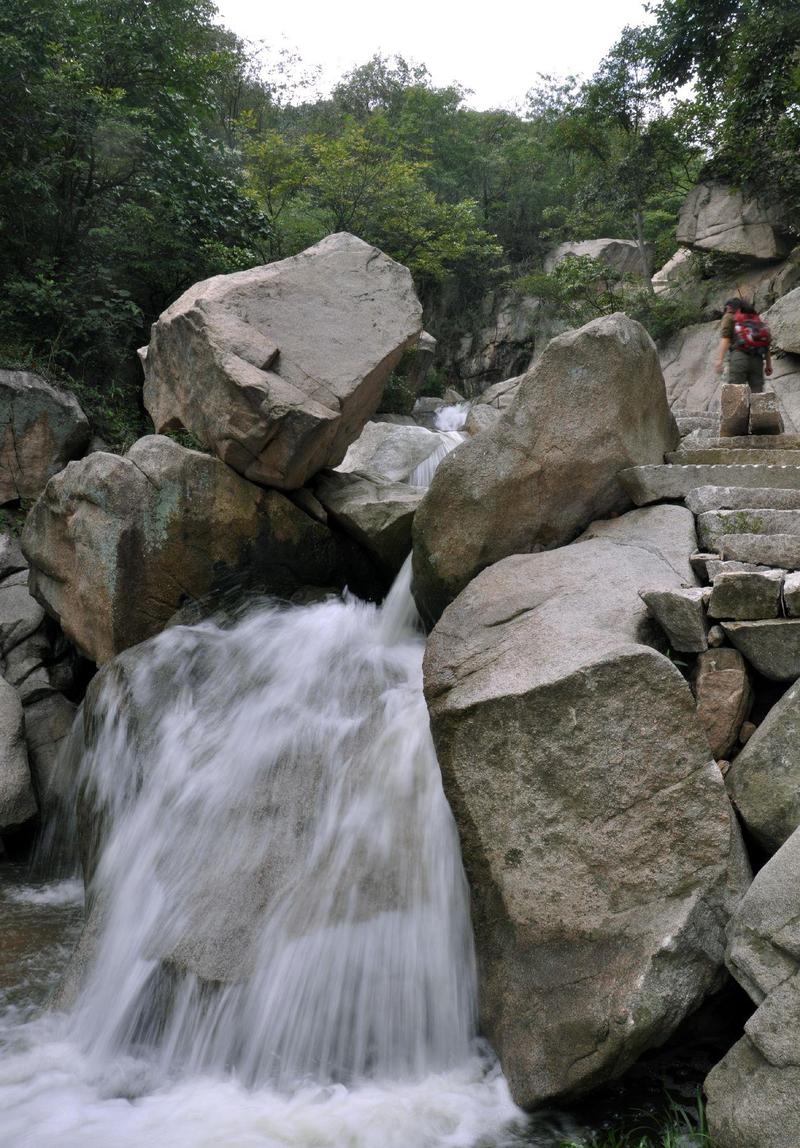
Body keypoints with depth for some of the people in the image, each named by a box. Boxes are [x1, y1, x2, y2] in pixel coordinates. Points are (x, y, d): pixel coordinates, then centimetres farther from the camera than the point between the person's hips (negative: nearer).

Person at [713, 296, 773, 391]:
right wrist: (768, 364, 17)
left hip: (739, 356, -5)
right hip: (757, 358, 5)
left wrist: (719, 359, -12)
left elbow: (724, 339, -3)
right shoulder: (756, 318, 26)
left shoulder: (729, 317, 12)